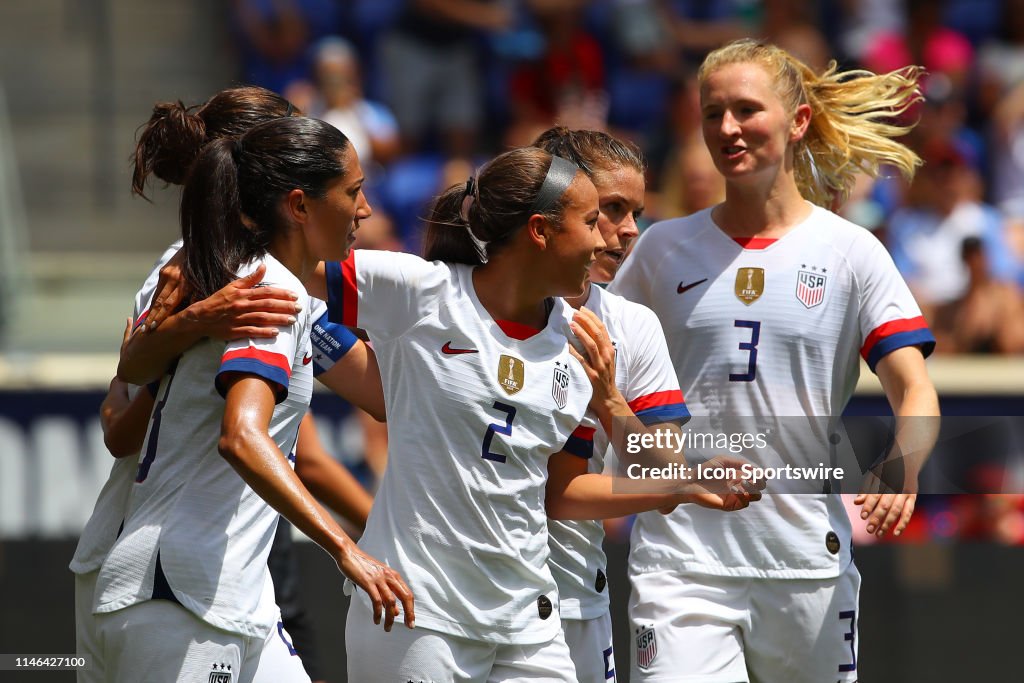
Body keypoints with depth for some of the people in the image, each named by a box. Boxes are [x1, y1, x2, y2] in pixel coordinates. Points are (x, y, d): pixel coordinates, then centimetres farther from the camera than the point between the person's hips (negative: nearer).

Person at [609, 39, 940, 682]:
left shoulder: (849, 252, 4)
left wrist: (901, 466, -24)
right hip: (681, 560, 0)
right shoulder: (664, 249, 9)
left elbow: (916, 392, -3)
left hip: (807, 559, 0)